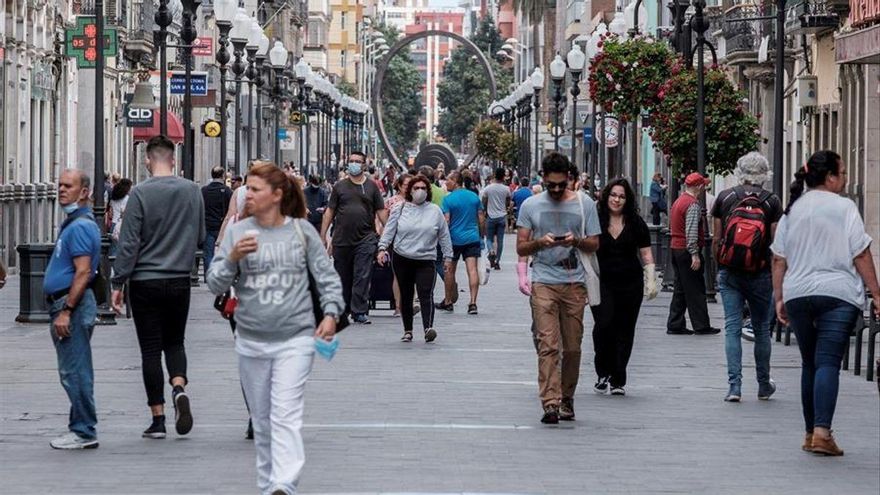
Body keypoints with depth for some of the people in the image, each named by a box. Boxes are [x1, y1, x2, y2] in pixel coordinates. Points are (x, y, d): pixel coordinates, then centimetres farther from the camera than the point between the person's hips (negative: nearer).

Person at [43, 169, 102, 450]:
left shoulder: (80, 226, -15)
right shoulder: (72, 223, 18)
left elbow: (83, 272, -22)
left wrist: (65, 311, -24)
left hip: (72, 305, -11)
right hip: (65, 305, 11)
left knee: (74, 372, -8)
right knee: (73, 372, 13)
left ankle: (83, 432, -4)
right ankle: (82, 429, 17)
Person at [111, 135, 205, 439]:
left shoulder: (141, 193, -11)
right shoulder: (192, 191, 1)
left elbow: (129, 243, -12)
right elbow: (201, 238, 10)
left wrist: (118, 283, -6)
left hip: (145, 281, -3)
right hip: (180, 281, 3)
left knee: (151, 348, 3)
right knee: (174, 342, 18)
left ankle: (158, 419, 4)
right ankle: (179, 387, -10)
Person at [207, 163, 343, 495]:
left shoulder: (301, 231, 1)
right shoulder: (237, 232, 2)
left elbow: (326, 276, 7)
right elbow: (215, 284, -1)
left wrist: (331, 313, -5)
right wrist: (233, 258, -18)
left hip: (295, 339, -3)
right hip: (251, 340, 3)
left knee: (286, 415, -14)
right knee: (262, 418, 11)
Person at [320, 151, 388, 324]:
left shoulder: (371, 186, 7)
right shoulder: (340, 186, 8)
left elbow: (381, 211, 8)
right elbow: (330, 211, 8)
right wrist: (323, 236, 3)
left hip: (365, 239, -1)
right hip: (342, 240, 1)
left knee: (362, 277, -8)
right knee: (343, 277, 9)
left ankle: (359, 312, -7)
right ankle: (342, 311, 22)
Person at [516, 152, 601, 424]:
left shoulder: (584, 204, 7)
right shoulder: (531, 205, 7)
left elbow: (594, 245, 9)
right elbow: (521, 248, 7)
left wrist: (576, 241, -12)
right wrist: (540, 242, -13)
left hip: (575, 283, 1)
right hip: (543, 283, -1)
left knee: (572, 346, 5)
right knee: (548, 344, -12)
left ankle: (567, 398, 21)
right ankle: (550, 403, -18)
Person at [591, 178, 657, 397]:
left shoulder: (636, 224, 5)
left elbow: (646, 254, 10)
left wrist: (651, 280, 2)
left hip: (630, 284, 2)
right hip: (602, 283, -2)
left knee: (625, 330, 4)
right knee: (604, 325, -17)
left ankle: (618, 380, 12)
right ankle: (603, 373, 0)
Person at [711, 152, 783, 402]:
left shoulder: (725, 197, 2)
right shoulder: (772, 201, -4)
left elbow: (716, 240, 4)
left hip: (729, 273, 1)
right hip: (760, 275, -1)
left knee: (732, 328, 2)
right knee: (761, 329, 13)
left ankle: (734, 386, -6)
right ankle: (764, 385, 23)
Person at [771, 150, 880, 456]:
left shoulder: (792, 210, 12)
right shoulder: (844, 207, -3)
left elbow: (779, 259, 12)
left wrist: (779, 298, 16)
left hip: (797, 294, 5)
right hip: (837, 293, -5)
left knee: (809, 363, 15)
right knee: (828, 362, -11)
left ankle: (811, 432, 17)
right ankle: (822, 431, -23)